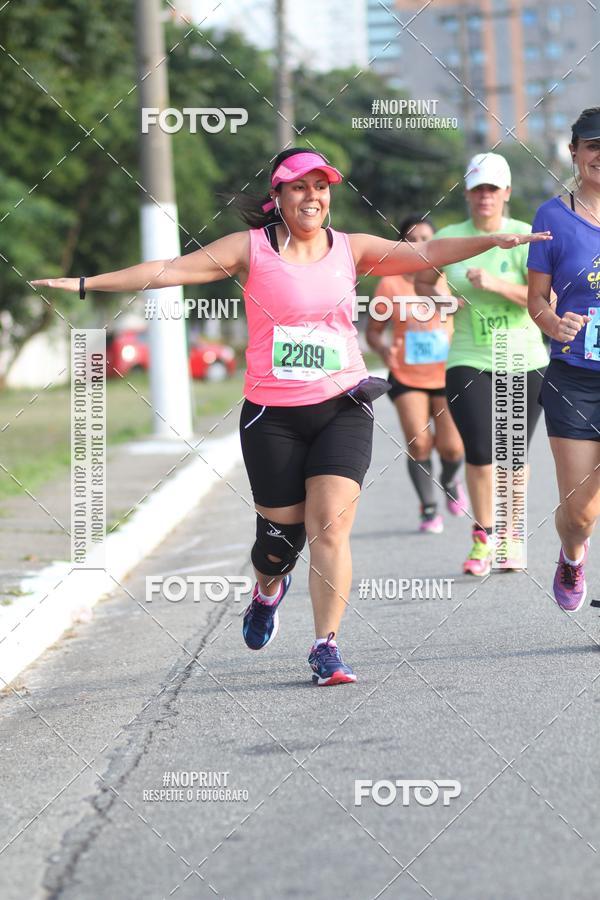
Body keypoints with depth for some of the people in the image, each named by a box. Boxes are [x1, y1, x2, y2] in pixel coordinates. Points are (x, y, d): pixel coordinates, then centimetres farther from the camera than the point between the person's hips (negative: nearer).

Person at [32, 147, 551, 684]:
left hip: (342, 408, 1)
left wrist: (495, 240, -5)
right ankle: (268, 593, 40)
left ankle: (327, 647, -9)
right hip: (272, 413, -1)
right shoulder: (252, 248, -2)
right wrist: (86, 283, -10)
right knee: (282, 533, 4)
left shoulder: (351, 249, 7)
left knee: (331, 524, -13)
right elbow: (169, 271, -5)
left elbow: (424, 254, 5)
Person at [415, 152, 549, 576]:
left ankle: (512, 537, 24)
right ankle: (482, 538, 3)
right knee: (480, 450, -13)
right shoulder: (448, 239, 4)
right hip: (469, 361, 1)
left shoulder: (525, 237, -4)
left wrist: (496, 284, -24)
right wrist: (438, 298, -3)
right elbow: (422, 283, 19)